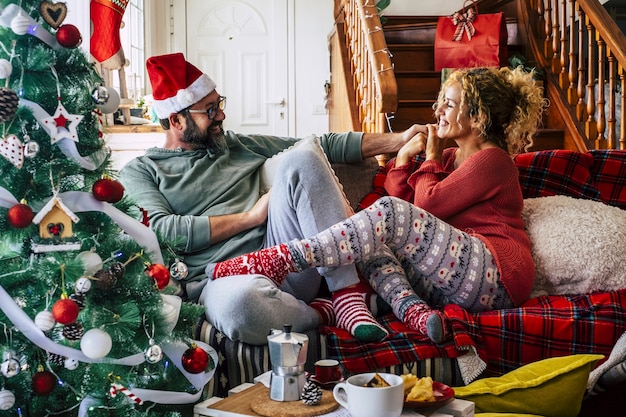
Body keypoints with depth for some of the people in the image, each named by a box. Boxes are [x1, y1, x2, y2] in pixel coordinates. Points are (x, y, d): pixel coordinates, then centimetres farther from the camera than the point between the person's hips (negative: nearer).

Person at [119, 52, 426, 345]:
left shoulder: (236, 145, 23)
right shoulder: (139, 172, 9)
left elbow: (322, 146, 22)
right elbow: (161, 232, -9)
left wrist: (397, 140, 16)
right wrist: (251, 216, -5)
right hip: (222, 280, -5)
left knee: (300, 160, -16)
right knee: (239, 301, -43)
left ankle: (347, 294, -19)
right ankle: (321, 314, -12)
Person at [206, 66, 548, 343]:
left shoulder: (491, 159, -2)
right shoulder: (450, 157, 24)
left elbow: (428, 204, -10)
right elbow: (405, 201, 14)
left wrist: (430, 159, 5)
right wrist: (404, 156, 6)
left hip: (495, 277, -9)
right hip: (451, 282, 9)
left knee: (390, 214, -26)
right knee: (371, 243, -7)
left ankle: (280, 261, -28)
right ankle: (412, 309, -34)